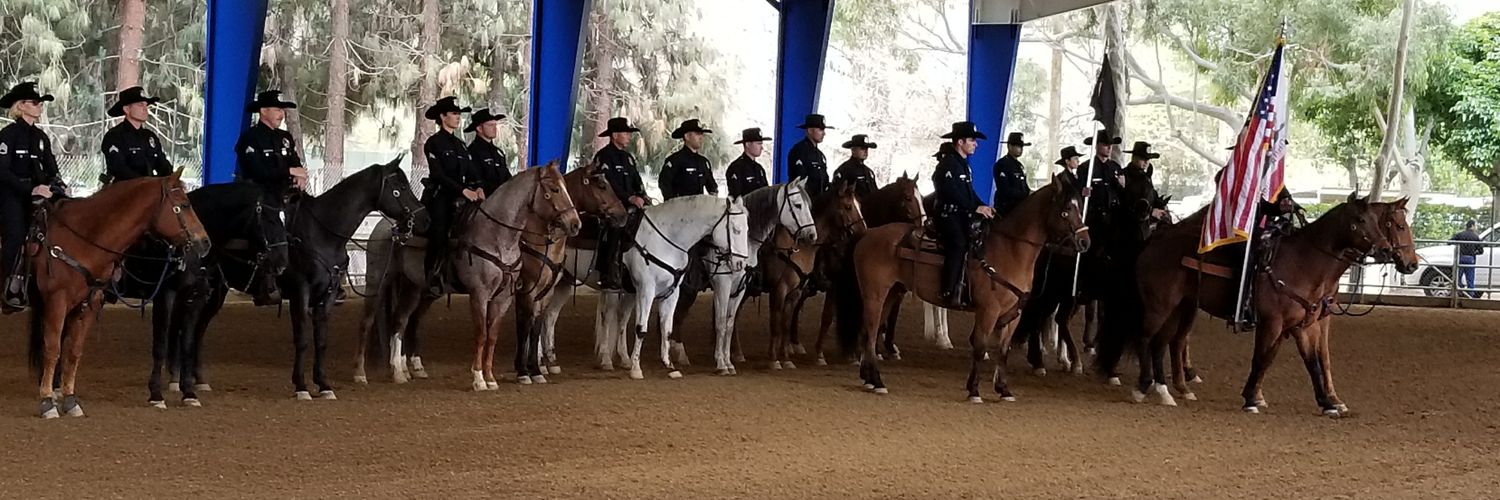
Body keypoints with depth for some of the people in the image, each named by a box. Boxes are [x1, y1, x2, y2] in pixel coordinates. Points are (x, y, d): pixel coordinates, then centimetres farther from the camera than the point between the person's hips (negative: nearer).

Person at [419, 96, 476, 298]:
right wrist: (463, 190, -22)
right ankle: (432, 279, -8)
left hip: (458, 198, 7)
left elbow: (471, 171, 11)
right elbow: (438, 175, -14)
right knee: (439, 236, -14)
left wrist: (478, 187, -11)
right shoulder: (434, 143, -4)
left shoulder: (460, 145, 17)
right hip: (438, 196, -7)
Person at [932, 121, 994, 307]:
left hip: (962, 214, 10)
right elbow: (952, 192, -22)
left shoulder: (963, 163, 18)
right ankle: (950, 293, -21)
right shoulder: (948, 163, -13)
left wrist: (983, 207, 3)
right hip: (948, 214, -10)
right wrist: (975, 208, -22)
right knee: (958, 244, -22)